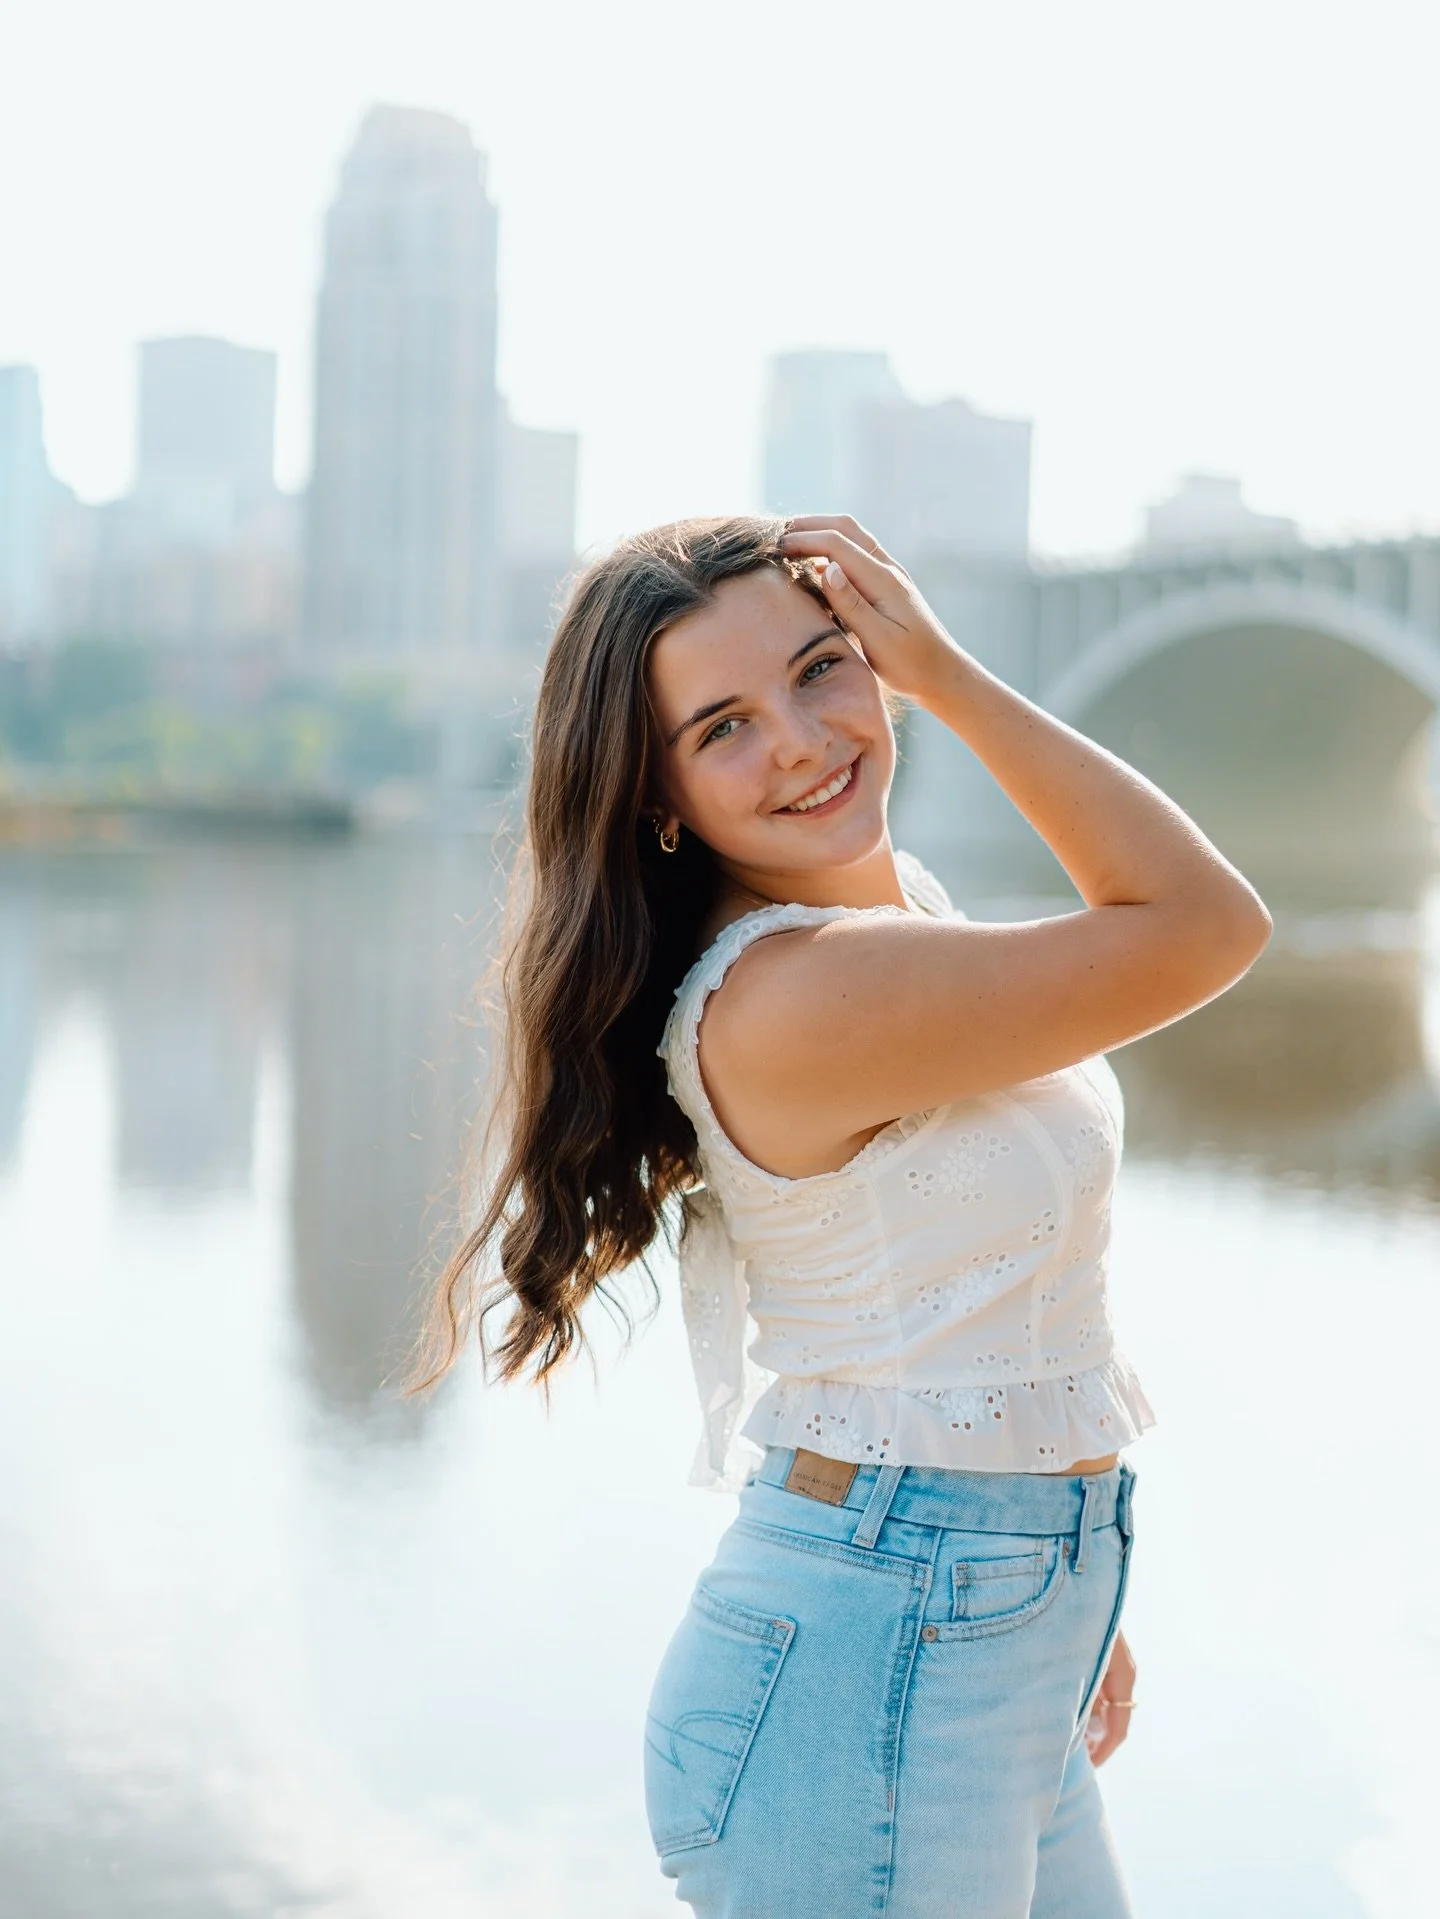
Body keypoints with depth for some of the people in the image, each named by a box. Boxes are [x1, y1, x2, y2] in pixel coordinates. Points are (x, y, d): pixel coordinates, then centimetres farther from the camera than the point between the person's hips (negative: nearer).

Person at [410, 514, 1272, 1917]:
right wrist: (951, 675, -16)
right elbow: (1203, 924, -16)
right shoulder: (793, 996, -24)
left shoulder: (906, 906, 6)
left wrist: (1071, 1607, 17)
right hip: (869, 1688, -9)